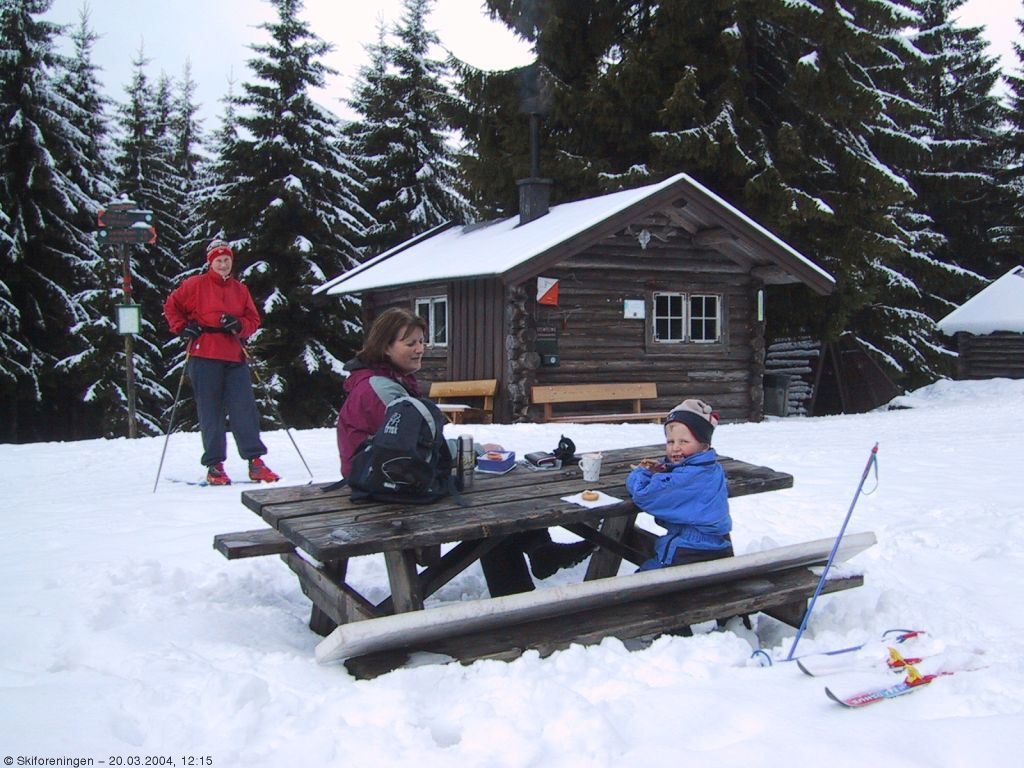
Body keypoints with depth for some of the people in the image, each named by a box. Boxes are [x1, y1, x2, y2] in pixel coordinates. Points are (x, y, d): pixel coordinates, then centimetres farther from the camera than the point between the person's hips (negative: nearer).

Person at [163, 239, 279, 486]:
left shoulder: (240, 289, 14)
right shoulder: (196, 285, 4)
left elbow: (254, 320, 13)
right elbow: (171, 306, 11)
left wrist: (239, 325, -6)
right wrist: (182, 328, -1)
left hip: (235, 357, 3)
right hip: (204, 357, -3)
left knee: (245, 409, -2)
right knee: (210, 412, 1)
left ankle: (255, 461, 1)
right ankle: (214, 466, 7)